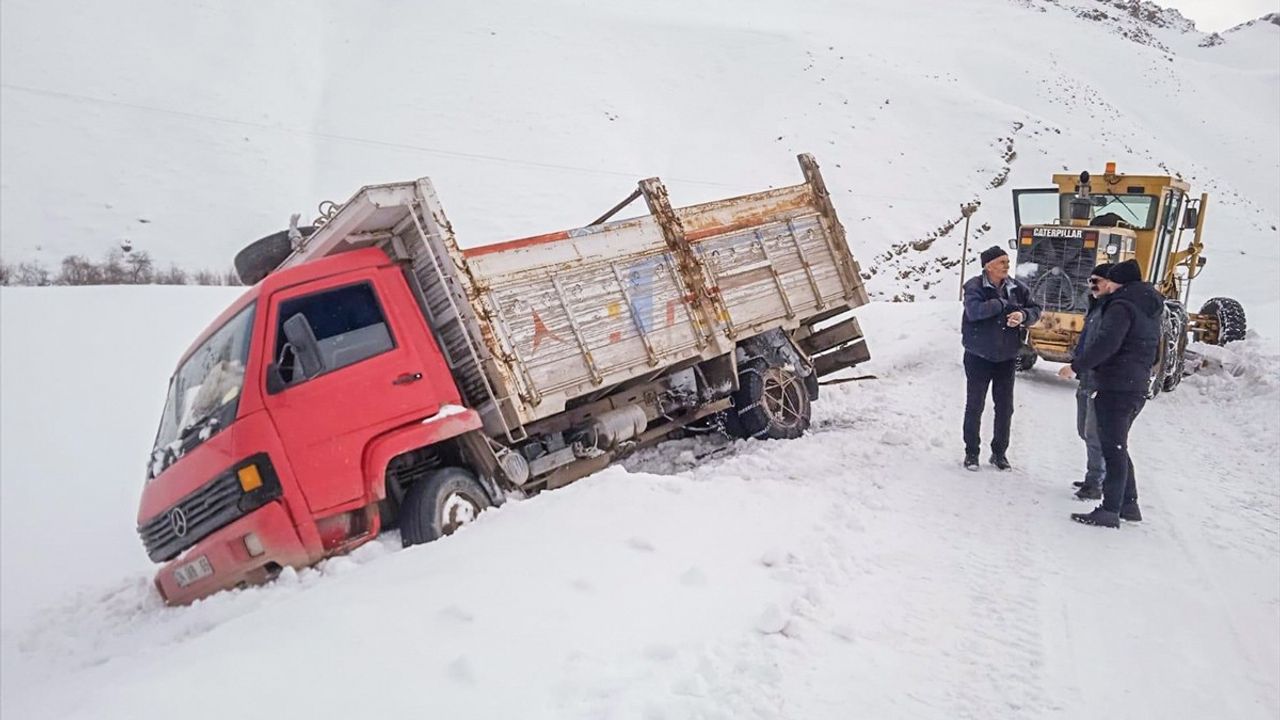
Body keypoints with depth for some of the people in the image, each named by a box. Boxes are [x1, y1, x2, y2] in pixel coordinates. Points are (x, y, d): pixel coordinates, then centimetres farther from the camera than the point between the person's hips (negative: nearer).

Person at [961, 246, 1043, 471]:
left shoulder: (1018, 288, 1)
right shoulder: (974, 287, -12)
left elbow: (1036, 309, 5)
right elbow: (974, 311, -28)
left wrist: (1024, 315, -18)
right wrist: (1004, 304, -21)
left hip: (1006, 358, 4)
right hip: (979, 357, -4)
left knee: (1005, 408, 10)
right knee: (974, 406, 5)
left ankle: (999, 452, 24)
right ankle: (971, 452, 18)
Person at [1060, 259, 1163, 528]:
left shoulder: (1122, 306, -14)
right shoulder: (1150, 310, 17)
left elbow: (1105, 344, -26)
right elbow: (1153, 350, 24)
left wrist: (1076, 366, -19)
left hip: (1116, 388, -10)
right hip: (1138, 388, 10)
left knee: (1112, 448, -6)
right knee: (1117, 447, 19)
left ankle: (1110, 510, -3)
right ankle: (1129, 504, 23)